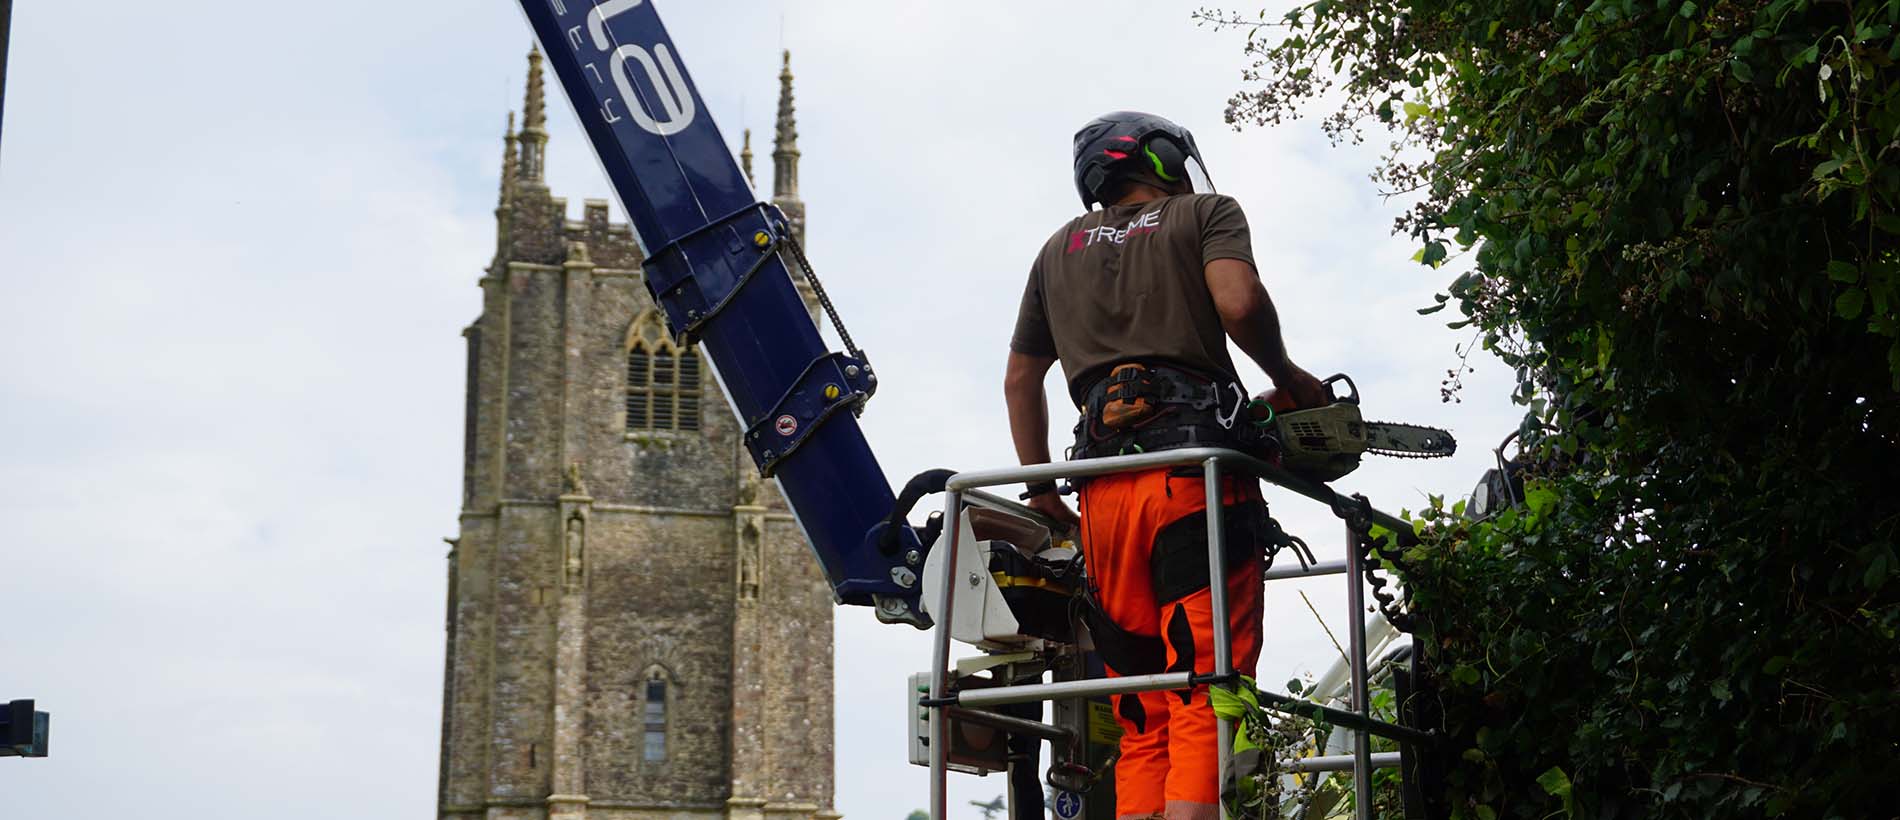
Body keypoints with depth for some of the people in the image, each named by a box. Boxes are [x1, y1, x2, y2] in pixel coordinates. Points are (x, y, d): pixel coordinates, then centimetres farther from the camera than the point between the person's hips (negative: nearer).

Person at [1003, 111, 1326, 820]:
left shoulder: (1060, 249, 28)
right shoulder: (1207, 213, 13)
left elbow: (1020, 379, 30)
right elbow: (1238, 302, -7)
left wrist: (1041, 492, 35)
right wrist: (1289, 380, 7)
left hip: (1103, 488, 5)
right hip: (1197, 466, -4)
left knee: (1143, 716, 8)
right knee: (1203, 691, -12)